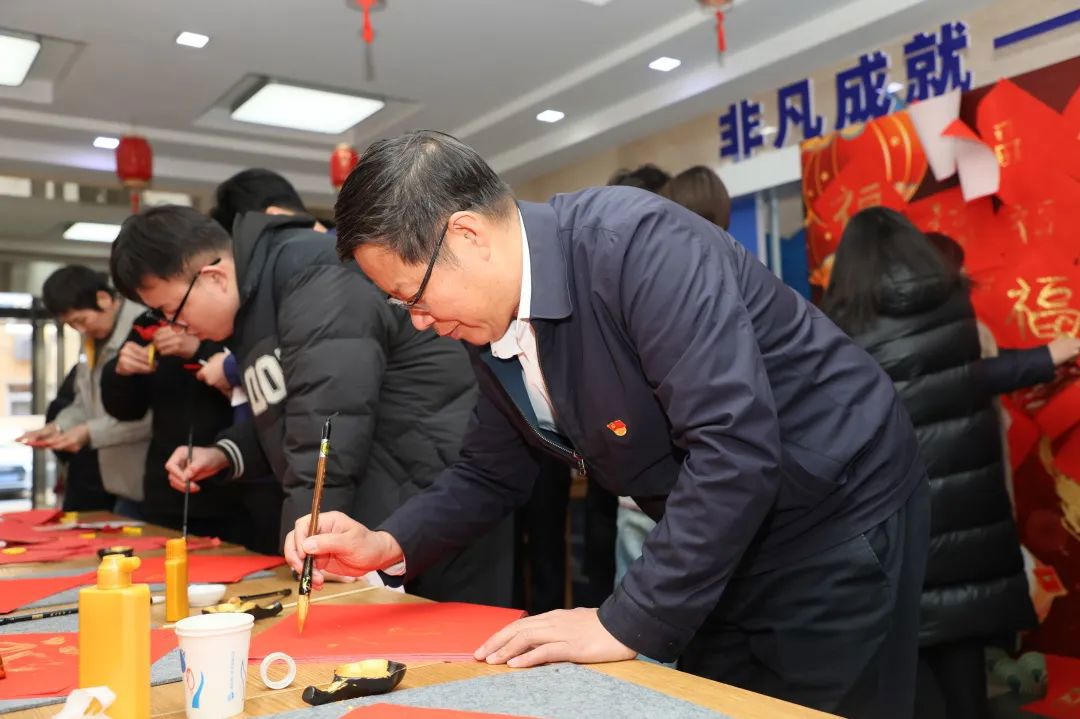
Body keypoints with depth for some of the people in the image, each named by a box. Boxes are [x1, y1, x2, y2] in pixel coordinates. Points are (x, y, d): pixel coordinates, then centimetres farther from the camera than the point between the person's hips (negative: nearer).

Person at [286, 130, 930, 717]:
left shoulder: (636, 246, -29)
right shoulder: (494, 328, -3)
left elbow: (736, 447, -34)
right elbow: (493, 471, 9)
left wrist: (628, 623, -28)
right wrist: (387, 544, -5)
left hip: (836, 518, -7)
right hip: (721, 542, 8)